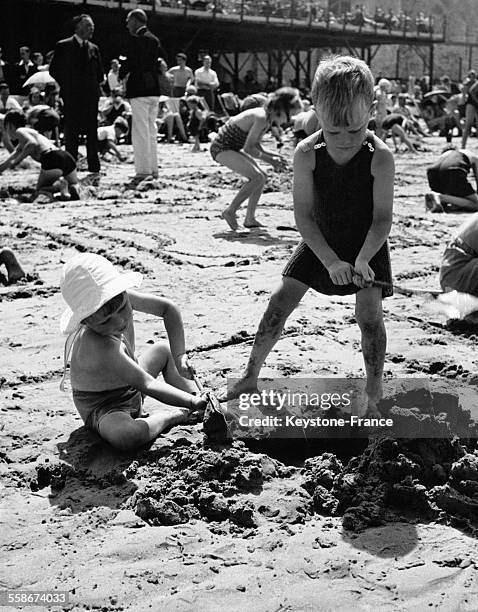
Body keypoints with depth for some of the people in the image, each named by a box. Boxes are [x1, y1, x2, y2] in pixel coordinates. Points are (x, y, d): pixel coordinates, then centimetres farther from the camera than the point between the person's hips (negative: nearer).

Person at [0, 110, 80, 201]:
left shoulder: (19, 131, 7)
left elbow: (33, 143, -15)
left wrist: (17, 160, -7)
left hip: (52, 159, -8)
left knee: (40, 190, 13)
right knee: (74, 184, 29)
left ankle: (58, 185, -16)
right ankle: (73, 188, -6)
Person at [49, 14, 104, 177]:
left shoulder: (94, 49, 12)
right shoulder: (63, 46, 1)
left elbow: (100, 74, 19)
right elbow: (54, 70, 3)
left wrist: (92, 86, 8)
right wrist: (67, 86, 2)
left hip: (91, 98, 3)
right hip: (72, 98, -3)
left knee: (92, 134, 3)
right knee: (71, 135, 0)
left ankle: (94, 170, 5)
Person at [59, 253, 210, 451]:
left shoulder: (121, 298, -19)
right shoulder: (100, 348, -40)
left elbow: (168, 308, -4)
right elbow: (148, 385, -39)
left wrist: (179, 355, -11)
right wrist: (193, 403, -40)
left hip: (131, 389, 8)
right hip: (102, 408, -8)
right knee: (125, 436, -39)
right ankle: (168, 415, -10)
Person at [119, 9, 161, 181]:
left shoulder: (136, 39, -10)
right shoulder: (154, 39, 13)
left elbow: (130, 62, -15)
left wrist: (121, 76, 4)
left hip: (139, 91, -8)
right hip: (154, 90, 8)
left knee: (140, 132, -5)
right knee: (151, 130, 13)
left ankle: (143, 171, -7)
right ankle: (153, 169, 16)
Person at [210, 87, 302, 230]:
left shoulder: (268, 117, 5)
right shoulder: (261, 118, -24)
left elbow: (255, 144, 14)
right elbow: (248, 148, -22)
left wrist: (273, 155, 1)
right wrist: (269, 160, -12)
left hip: (232, 148, 10)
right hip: (222, 148, -10)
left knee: (261, 178, 11)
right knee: (257, 177, -18)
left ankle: (250, 219, 15)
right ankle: (230, 211, -8)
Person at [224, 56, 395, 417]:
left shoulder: (380, 157, -23)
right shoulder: (307, 154, -19)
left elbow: (383, 218, -19)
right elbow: (303, 214, -16)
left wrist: (362, 259, -33)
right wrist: (331, 261, -24)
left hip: (367, 245, -2)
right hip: (320, 243, 2)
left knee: (370, 315, -10)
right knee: (280, 302, -1)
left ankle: (374, 394, 6)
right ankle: (250, 376, 13)